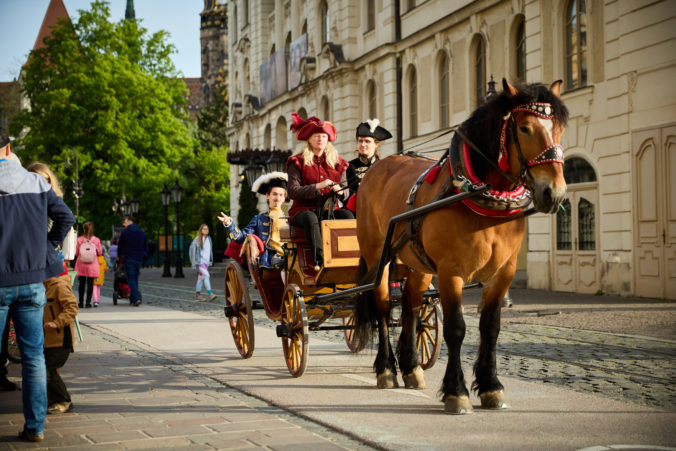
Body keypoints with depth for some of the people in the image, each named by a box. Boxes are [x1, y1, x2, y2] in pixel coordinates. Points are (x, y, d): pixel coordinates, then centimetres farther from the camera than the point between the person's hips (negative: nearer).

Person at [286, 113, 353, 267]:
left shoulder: (337, 163, 15)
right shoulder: (298, 162, 4)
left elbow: (346, 192, 11)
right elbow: (292, 192, -9)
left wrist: (340, 191, -14)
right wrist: (318, 186, -20)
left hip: (328, 210, 3)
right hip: (304, 210, -3)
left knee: (347, 215, -28)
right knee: (310, 218, -38)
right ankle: (320, 261, -48)